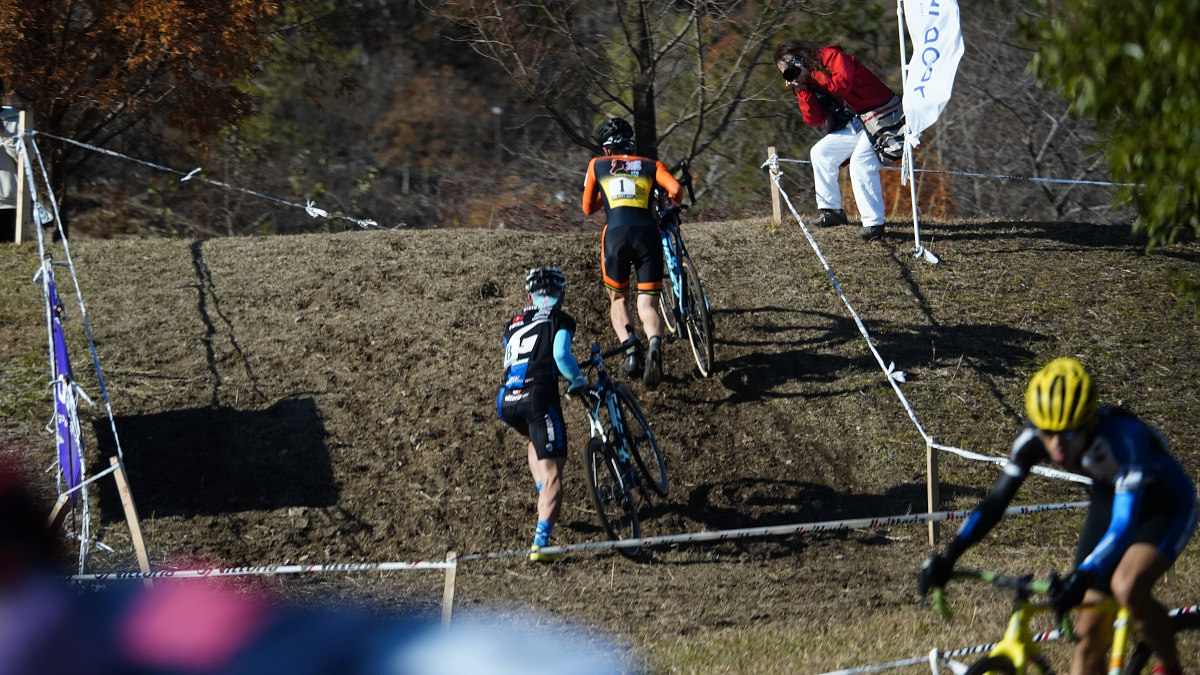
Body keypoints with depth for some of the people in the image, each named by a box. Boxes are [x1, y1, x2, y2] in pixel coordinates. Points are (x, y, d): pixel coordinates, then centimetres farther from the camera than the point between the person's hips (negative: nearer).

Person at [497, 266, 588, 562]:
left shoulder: (513, 324, 26)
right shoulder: (560, 320, 9)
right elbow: (560, 354, -8)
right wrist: (578, 380, 8)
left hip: (506, 403, 6)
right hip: (538, 396, -6)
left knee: (536, 439, 39)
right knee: (552, 472, -7)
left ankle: (543, 495, 29)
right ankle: (540, 544, -20)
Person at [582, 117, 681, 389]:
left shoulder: (597, 165, 21)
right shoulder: (650, 165, 21)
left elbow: (588, 208, 26)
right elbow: (674, 188, 4)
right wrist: (671, 203, 27)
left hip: (615, 234, 0)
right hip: (647, 233, 1)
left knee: (617, 299, 19)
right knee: (648, 306, 2)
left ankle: (630, 348, -9)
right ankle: (654, 344, -32)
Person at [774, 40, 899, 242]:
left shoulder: (832, 57, -11)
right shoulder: (810, 84, 12)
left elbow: (843, 83, -27)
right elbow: (813, 120, 4)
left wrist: (810, 77, -13)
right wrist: (802, 89, -7)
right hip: (856, 125, 10)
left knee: (861, 161, -27)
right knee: (821, 153, 11)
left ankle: (873, 223, -28)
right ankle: (831, 211, 17)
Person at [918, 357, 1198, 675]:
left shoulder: (1122, 436, -39)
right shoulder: (1035, 438, -23)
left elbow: (1124, 524, -44)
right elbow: (996, 501, -17)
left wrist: (1082, 578, -57)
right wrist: (948, 556, -30)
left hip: (1165, 504, -6)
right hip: (1108, 499, 6)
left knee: (1126, 587, -33)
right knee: (1089, 638, 1)